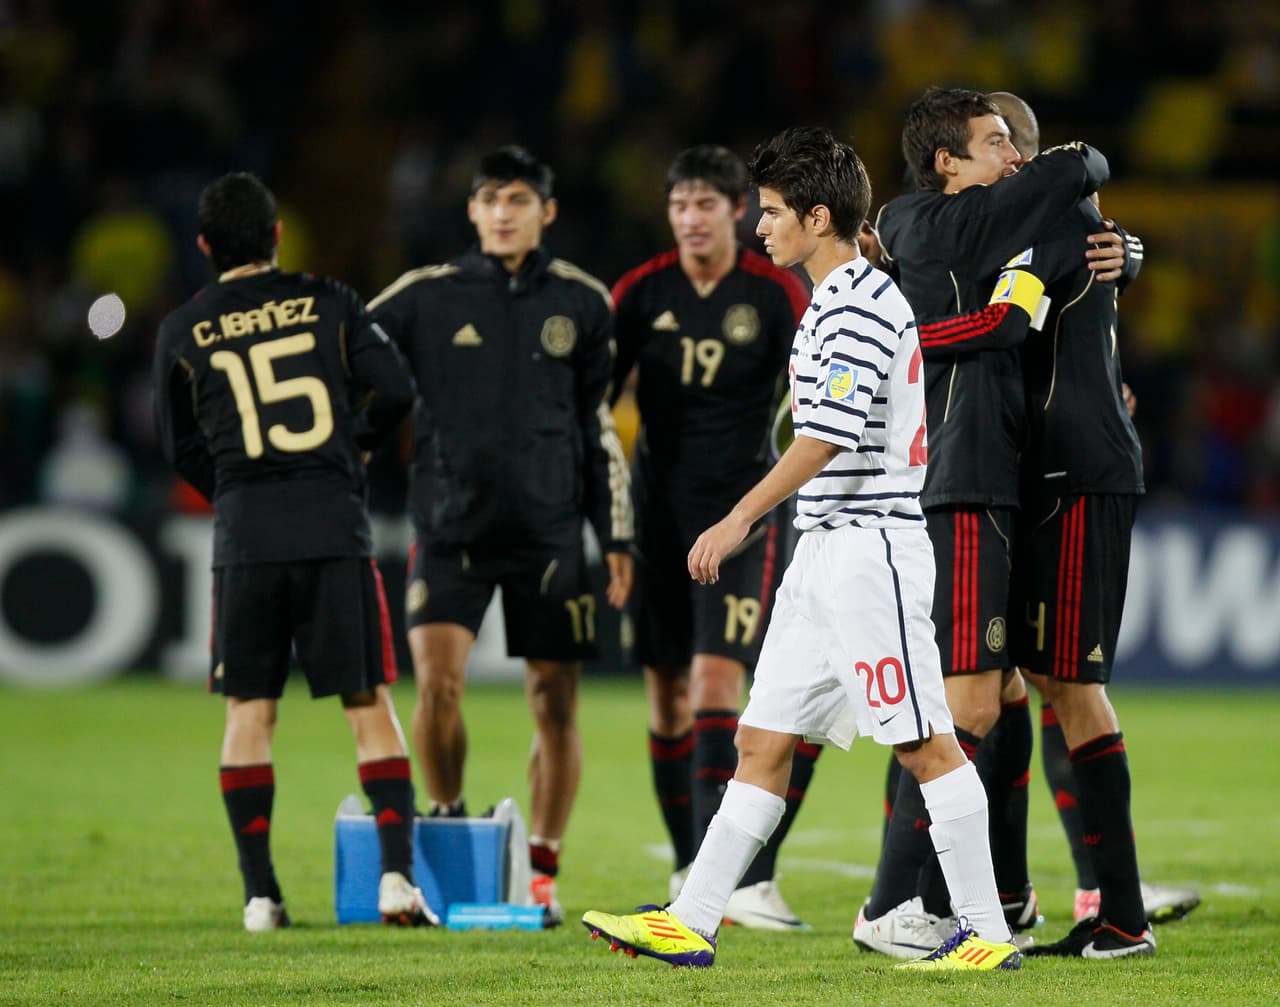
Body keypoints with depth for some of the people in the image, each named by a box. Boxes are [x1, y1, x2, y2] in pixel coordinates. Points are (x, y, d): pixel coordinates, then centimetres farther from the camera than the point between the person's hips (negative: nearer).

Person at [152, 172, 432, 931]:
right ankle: (398, 873, -7)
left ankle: (260, 893, 3)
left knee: (249, 710, 7)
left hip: (244, 534, 1)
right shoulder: (328, 302, 3)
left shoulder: (183, 333, 6)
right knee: (370, 704, 4)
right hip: (335, 526, -1)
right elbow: (396, 389, -2)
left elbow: (181, 448, 13)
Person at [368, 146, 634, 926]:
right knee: (437, 679, -15)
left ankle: (542, 871, 11)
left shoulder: (581, 303, 7)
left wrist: (618, 537, 10)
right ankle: (449, 824, 10)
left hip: (549, 530, 1)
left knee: (556, 700, 0)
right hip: (451, 524, -1)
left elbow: (600, 425, 13)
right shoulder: (427, 296, 2)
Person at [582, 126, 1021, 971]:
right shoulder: (837, 302, 18)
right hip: (825, 552, 10)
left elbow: (827, 437, -20)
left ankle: (988, 933, -4)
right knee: (762, 741, 8)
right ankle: (690, 924, 9)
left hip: (870, 547, -10)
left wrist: (740, 519, -19)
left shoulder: (860, 305, -14)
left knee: (925, 744, -7)